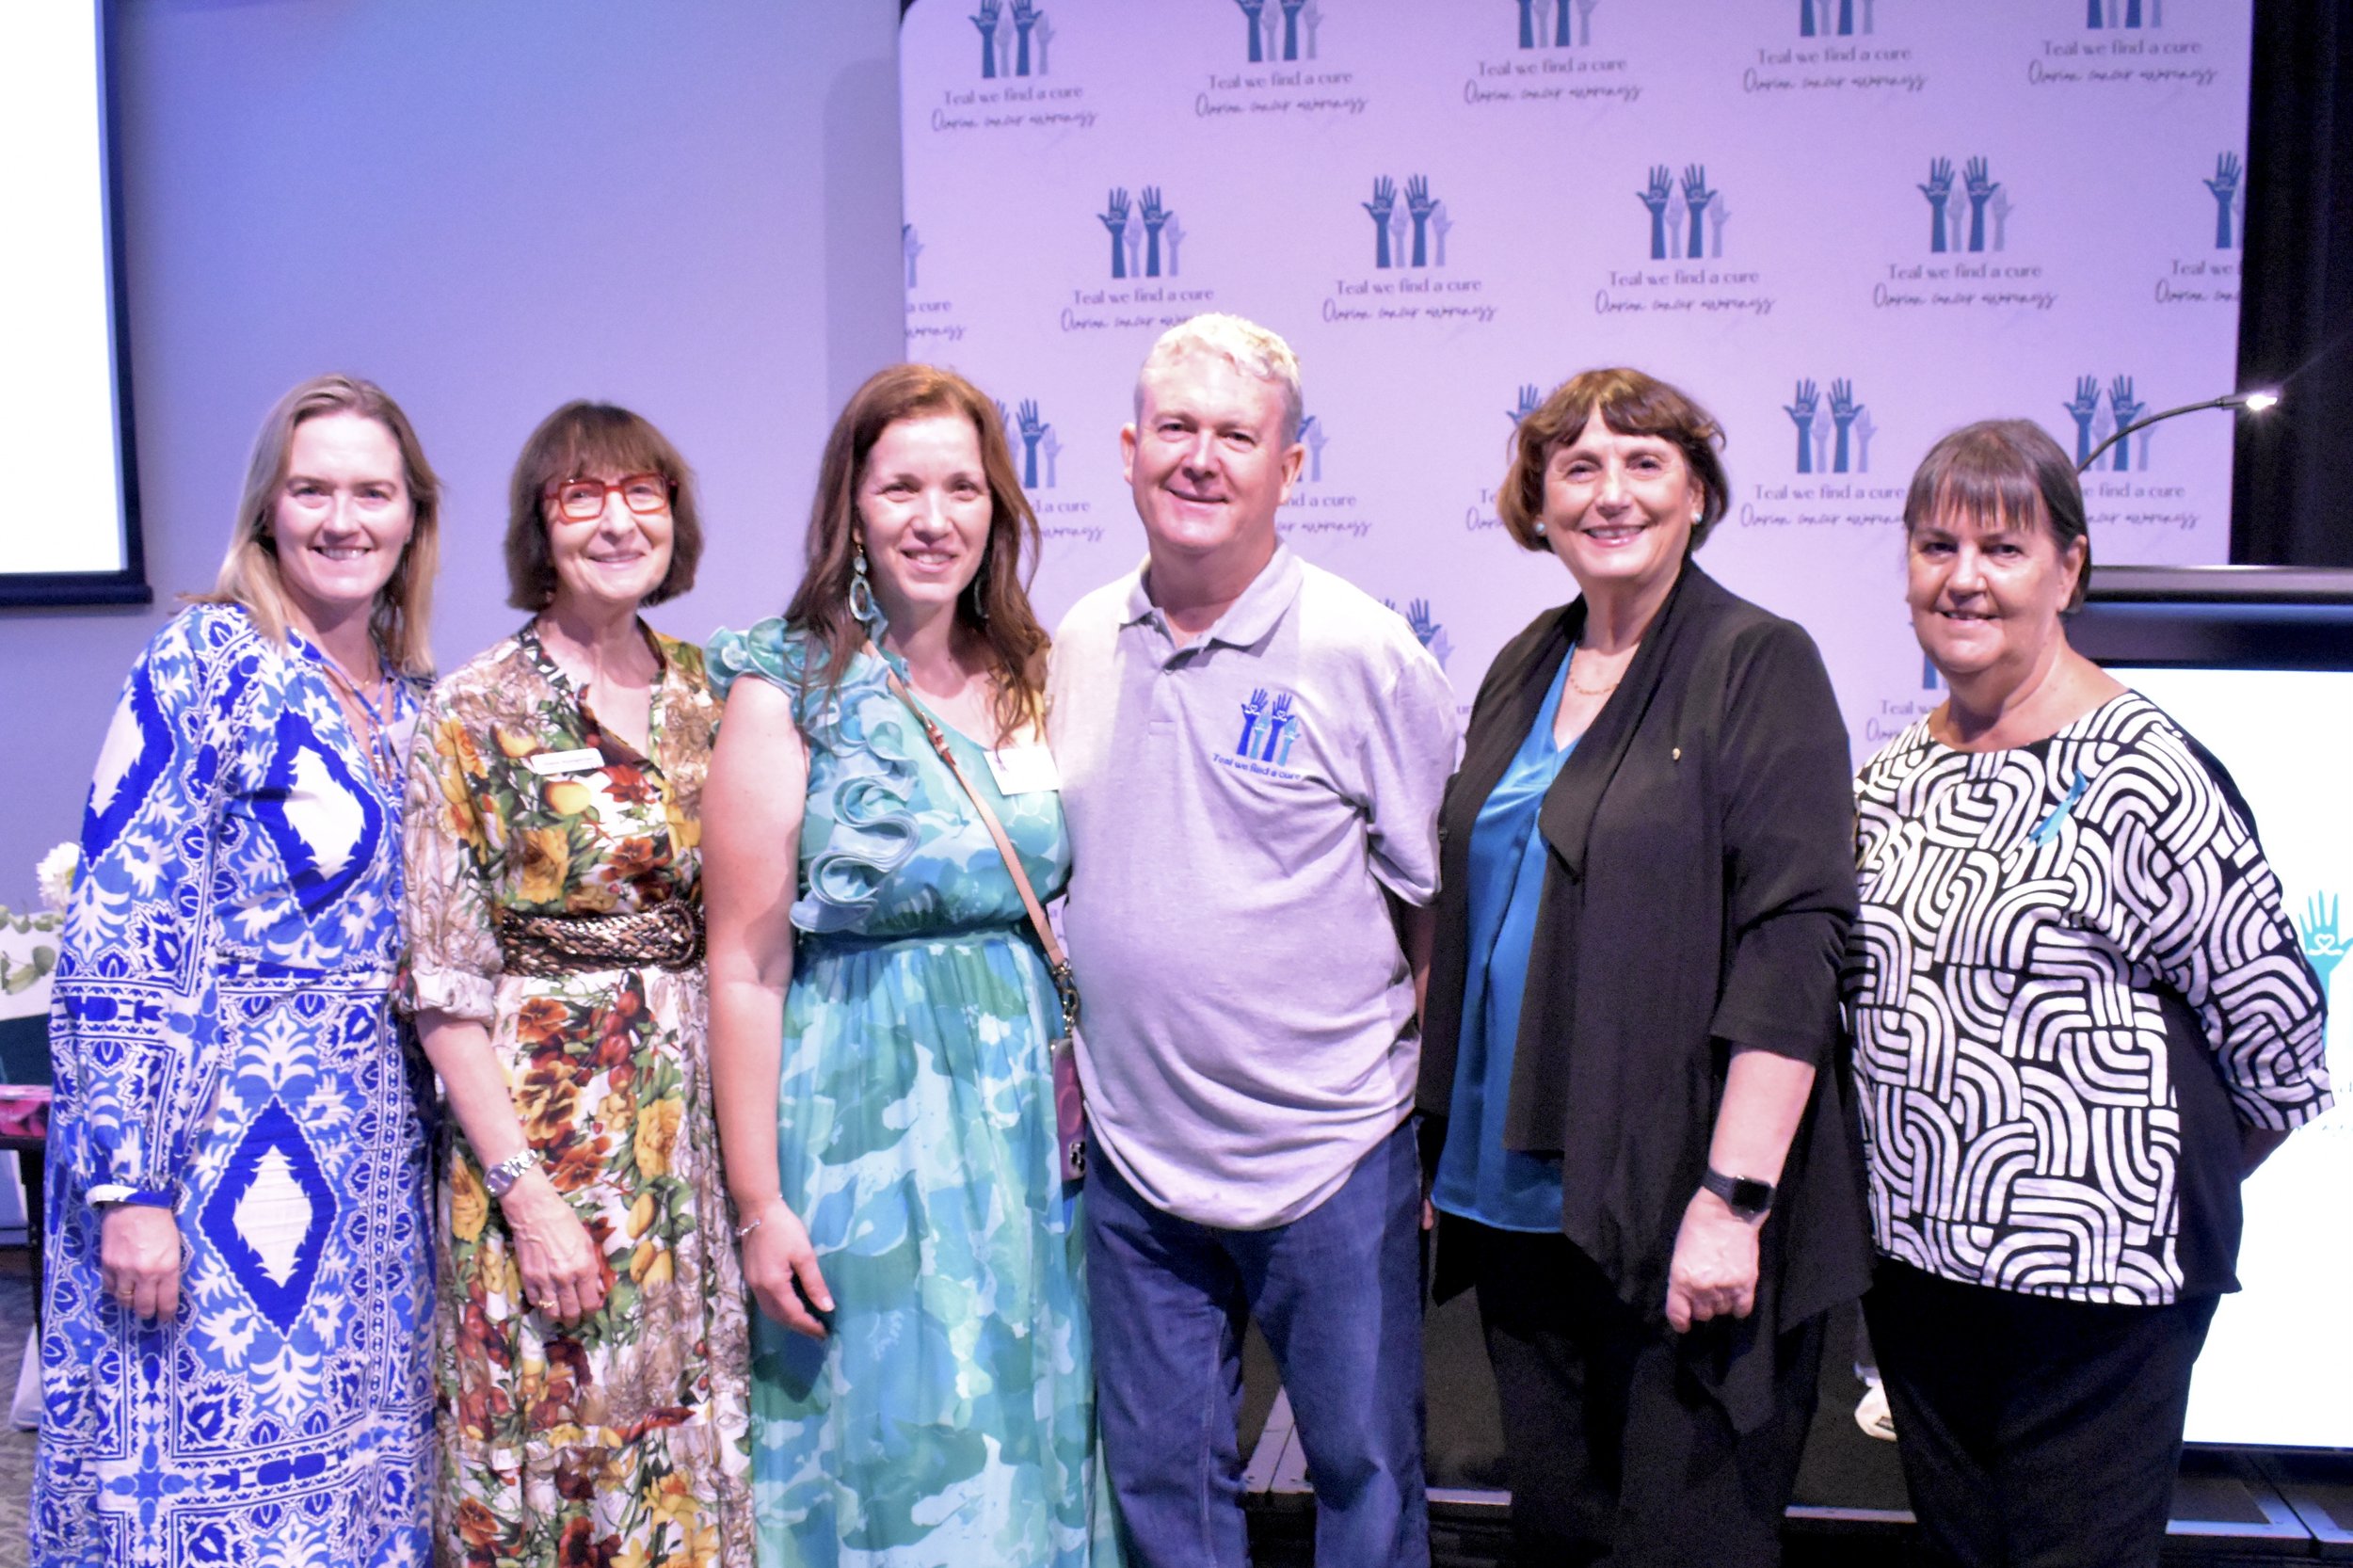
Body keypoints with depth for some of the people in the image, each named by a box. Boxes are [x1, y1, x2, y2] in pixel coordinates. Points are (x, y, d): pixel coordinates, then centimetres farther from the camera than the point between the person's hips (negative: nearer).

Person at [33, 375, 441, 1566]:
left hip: (370, 1149, 7)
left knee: (356, 1473, 13)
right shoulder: (207, 662, -10)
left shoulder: (413, 702, 10)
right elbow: (118, 945, -14)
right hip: (220, 1145, -6)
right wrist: (127, 1185, -18)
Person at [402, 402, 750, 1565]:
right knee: (552, 1438, 5)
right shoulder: (475, 713, -6)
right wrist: (526, 1191, -13)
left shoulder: (707, 697, 7)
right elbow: (443, 984, -8)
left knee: (698, 1440, 12)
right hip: (547, 1120, -4)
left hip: (702, 1114, 4)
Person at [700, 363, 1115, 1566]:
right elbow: (747, 968, -10)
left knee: (1026, 1434, 14)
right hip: (863, 1115, -5)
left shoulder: (1028, 678, 6)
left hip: (1026, 1110, 5)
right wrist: (758, 1204, -12)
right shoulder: (789, 692, -8)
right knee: (888, 1449, 6)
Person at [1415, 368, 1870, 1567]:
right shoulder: (1523, 672, 11)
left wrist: (1734, 1196, -21)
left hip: (1677, 1211, -6)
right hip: (1518, 1193, 6)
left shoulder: (1761, 666, -8)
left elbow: (1793, 940, -15)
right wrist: (1441, 1138, 14)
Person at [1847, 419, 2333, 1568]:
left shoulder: (2140, 773, -14)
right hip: (1914, 1258, 6)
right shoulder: (1891, 780, 7)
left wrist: (2177, 1174, 5)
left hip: (2095, 1272, -6)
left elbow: (2273, 1020, -9)